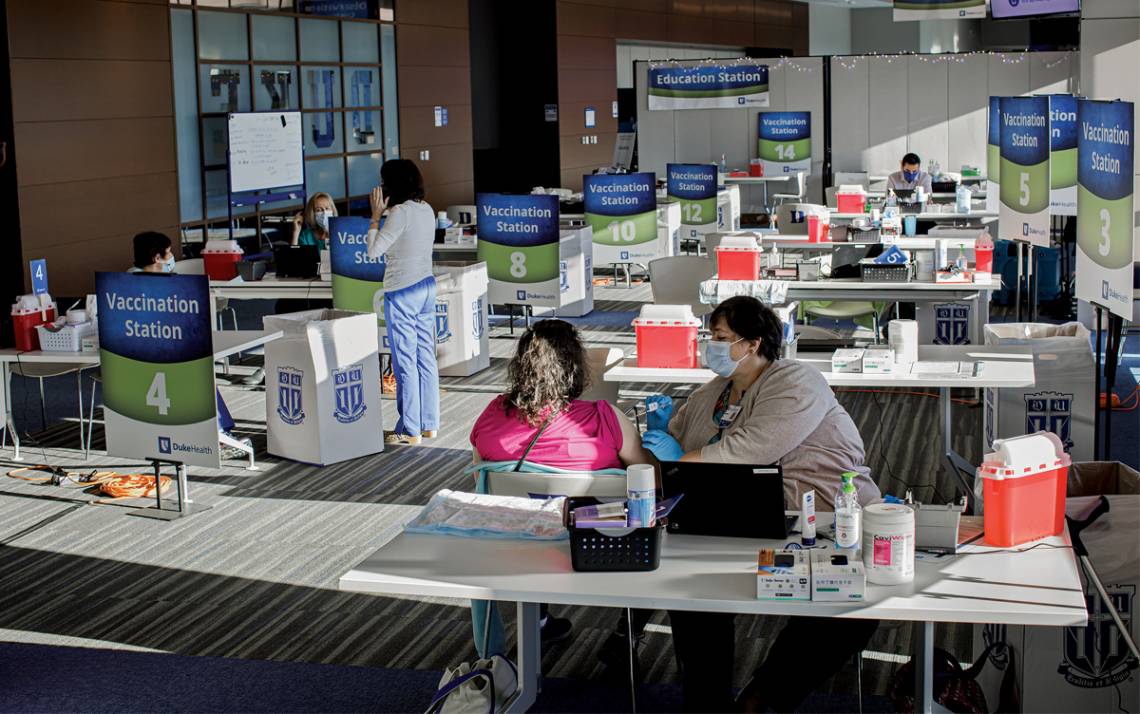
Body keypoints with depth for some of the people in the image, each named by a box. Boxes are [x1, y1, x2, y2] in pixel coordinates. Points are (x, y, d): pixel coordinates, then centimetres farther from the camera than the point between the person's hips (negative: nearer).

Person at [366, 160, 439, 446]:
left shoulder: (400, 213, -17)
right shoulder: (426, 209, 9)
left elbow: (374, 250, -14)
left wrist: (376, 214, -6)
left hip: (402, 292, -9)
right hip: (426, 286, 9)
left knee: (405, 361, -3)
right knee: (426, 356, 12)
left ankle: (410, 430, 2)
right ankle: (429, 423, 19)